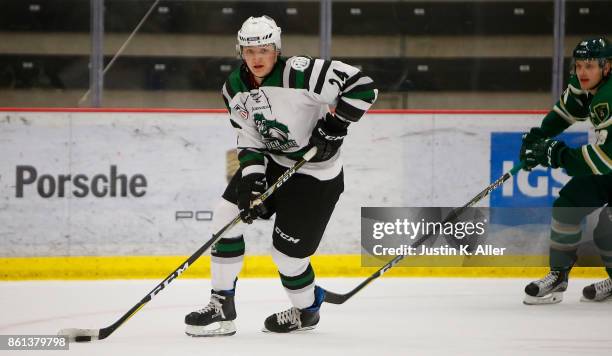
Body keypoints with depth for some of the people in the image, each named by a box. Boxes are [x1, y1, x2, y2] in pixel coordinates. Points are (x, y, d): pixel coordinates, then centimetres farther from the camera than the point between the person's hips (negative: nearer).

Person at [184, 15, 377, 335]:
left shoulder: (300, 74, -27)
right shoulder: (235, 88, -5)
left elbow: (362, 86, -27)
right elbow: (250, 141, 0)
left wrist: (334, 126, -26)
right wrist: (251, 182, -15)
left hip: (315, 174, -7)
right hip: (270, 161, 7)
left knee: (286, 252, -3)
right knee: (226, 217, -6)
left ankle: (307, 310, 28)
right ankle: (222, 308, 4)